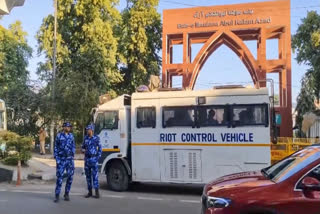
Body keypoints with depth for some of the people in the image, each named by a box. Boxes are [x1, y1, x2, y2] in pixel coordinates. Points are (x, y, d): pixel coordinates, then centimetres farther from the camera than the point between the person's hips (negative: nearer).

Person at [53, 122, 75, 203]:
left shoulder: (71, 136, 8)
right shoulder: (59, 136, -1)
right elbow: (56, 148, 2)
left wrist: (72, 154, 1)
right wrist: (57, 159, -4)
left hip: (70, 159, 3)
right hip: (61, 159, -3)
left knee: (70, 177, 3)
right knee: (59, 177, -5)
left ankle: (66, 194, 17)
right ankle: (57, 195, 3)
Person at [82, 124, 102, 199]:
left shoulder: (96, 138, -5)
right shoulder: (85, 138, 8)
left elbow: (100, 148, -1)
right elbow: (83, 147, 17)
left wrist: (98, 157, -9)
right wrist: (83, 150, -7)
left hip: (94, 159, -5)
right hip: (87, 159, 5)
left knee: (95, 175, -7)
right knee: (88, 176, 7)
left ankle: (97, 192, -2)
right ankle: (90, 192, 15)